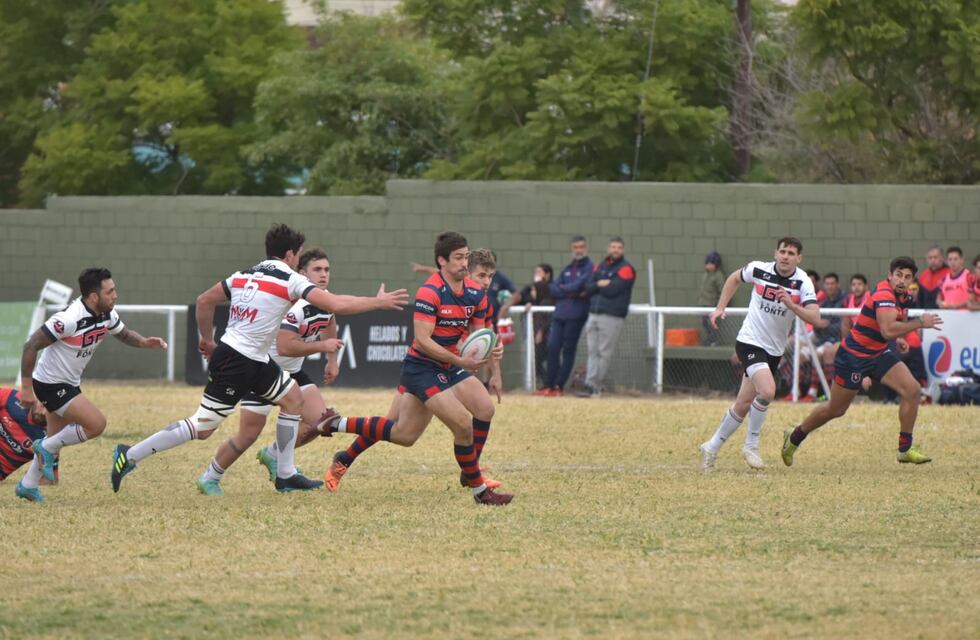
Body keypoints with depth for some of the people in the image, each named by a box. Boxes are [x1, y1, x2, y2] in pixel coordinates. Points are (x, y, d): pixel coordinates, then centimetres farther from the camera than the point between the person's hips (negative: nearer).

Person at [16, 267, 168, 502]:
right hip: (51, 384, -9)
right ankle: (47, 447, 2)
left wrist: (145, 342, -5)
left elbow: (123, 334, 18)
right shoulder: (70, 319, -29)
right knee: (96, 424, -15)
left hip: (69, 384, 9)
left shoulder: (107, 315, -4)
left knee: (55, 439, 18)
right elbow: (31, 346, -26)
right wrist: (27, 389, -25)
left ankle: (27, 485, 32)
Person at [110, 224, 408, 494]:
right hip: (235, 363, -9)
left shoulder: (244, 275, 12)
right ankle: (129, 456, -2)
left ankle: (285, 475, 18)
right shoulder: (290, 280, -10)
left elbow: (204, 300, 16)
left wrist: (207, 339, 28)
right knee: (202, 428, -5)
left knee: (293, 397, 17)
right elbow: (335, 304, -16)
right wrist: (378, 302, -5)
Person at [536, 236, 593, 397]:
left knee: (568, 350, -3)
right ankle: (549, 385, 3)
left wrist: (563, 288, 0)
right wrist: (571, 291, -6)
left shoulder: (589, 267, 0)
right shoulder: (567, 269, 20)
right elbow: (554, 289, 11)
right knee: (552, 348, 0)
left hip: (576, 315, -6)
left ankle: (559, 386, 0)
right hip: (559, 313, 6)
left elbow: (580, 285, -15)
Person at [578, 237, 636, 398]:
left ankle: (595, 387, -5)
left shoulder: (625, 268, -2)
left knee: (604, 353, -6)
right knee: (593, 352, 2)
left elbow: (613, 289, -13)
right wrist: (601, 285, -9)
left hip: (612, 316, -6)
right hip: (593, 315, 6)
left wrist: (596, 287, 1)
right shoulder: (600, 266, 17)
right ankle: (590, 386, 0)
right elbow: (588, 288, 8)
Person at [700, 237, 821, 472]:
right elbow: (734, 278, 14)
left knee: (744, 404, 10)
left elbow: (814, 316, -21)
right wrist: (720, 307, 8)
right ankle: (751, 445, -7)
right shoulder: (759, 269, -9)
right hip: (750, 342, -3)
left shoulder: (803, 283, -9)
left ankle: (712, 448, 28)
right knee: (767, 391, -26)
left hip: (774, 351, 3)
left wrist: (792, 305, -36)